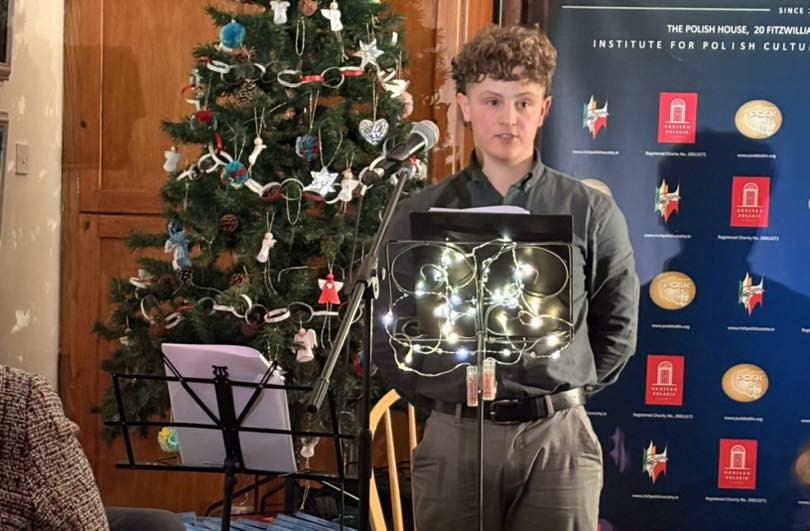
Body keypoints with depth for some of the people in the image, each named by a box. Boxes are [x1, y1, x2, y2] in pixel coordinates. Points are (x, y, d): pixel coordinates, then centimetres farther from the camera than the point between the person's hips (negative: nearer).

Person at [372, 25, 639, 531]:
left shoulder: (591, 211, 2)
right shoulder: (422, 215, 3)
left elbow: (617, 326, 10)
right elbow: (391, 329, 9)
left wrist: (570, 390, 5)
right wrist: (437, 397, 4)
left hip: (560, 436, 0)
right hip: (454, 438, 1)